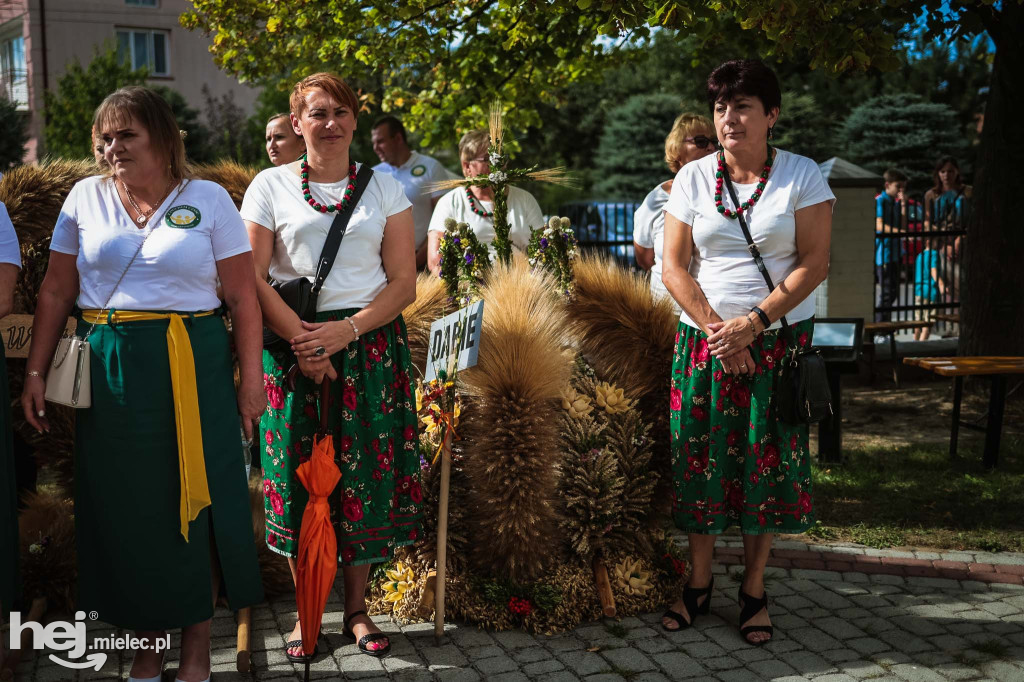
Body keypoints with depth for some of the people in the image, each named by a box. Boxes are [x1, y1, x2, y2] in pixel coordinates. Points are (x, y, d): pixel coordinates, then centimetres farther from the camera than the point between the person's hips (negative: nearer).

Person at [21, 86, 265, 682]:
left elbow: (243, 297, -1)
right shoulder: (86, 198, 7)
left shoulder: (209, 200, 1)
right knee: (124, 506, 7)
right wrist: (36, 372, 4)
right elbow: (56, 293, 9)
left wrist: (251, 378, -6)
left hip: (194, 369, -2)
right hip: (109, 373, 2)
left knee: (195, 499, 4)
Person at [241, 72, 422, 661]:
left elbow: (404, 284, 3)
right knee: (299, 476, 0)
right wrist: (301, 338, -13)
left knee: (367, 474, 2)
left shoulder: (385, 188, 9)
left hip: (370, 343, 1)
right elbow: (252, 278, -1)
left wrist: (346, 330, -12)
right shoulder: (271, 186, 6)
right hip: (292, 345, -1)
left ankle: (357, 607, 19)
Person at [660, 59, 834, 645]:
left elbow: (815, 263, -7)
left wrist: (753, 323, -16)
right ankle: (700, 584, 19)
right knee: (701, 459, 3)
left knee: (767, 463, 2)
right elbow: (675, 268, 1)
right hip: (704, 338, 2)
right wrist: (716, 331, -11)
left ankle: (754, 591, 17)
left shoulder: (802, 175, -1)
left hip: (780, 339, -1)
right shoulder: (693, 178, 4)